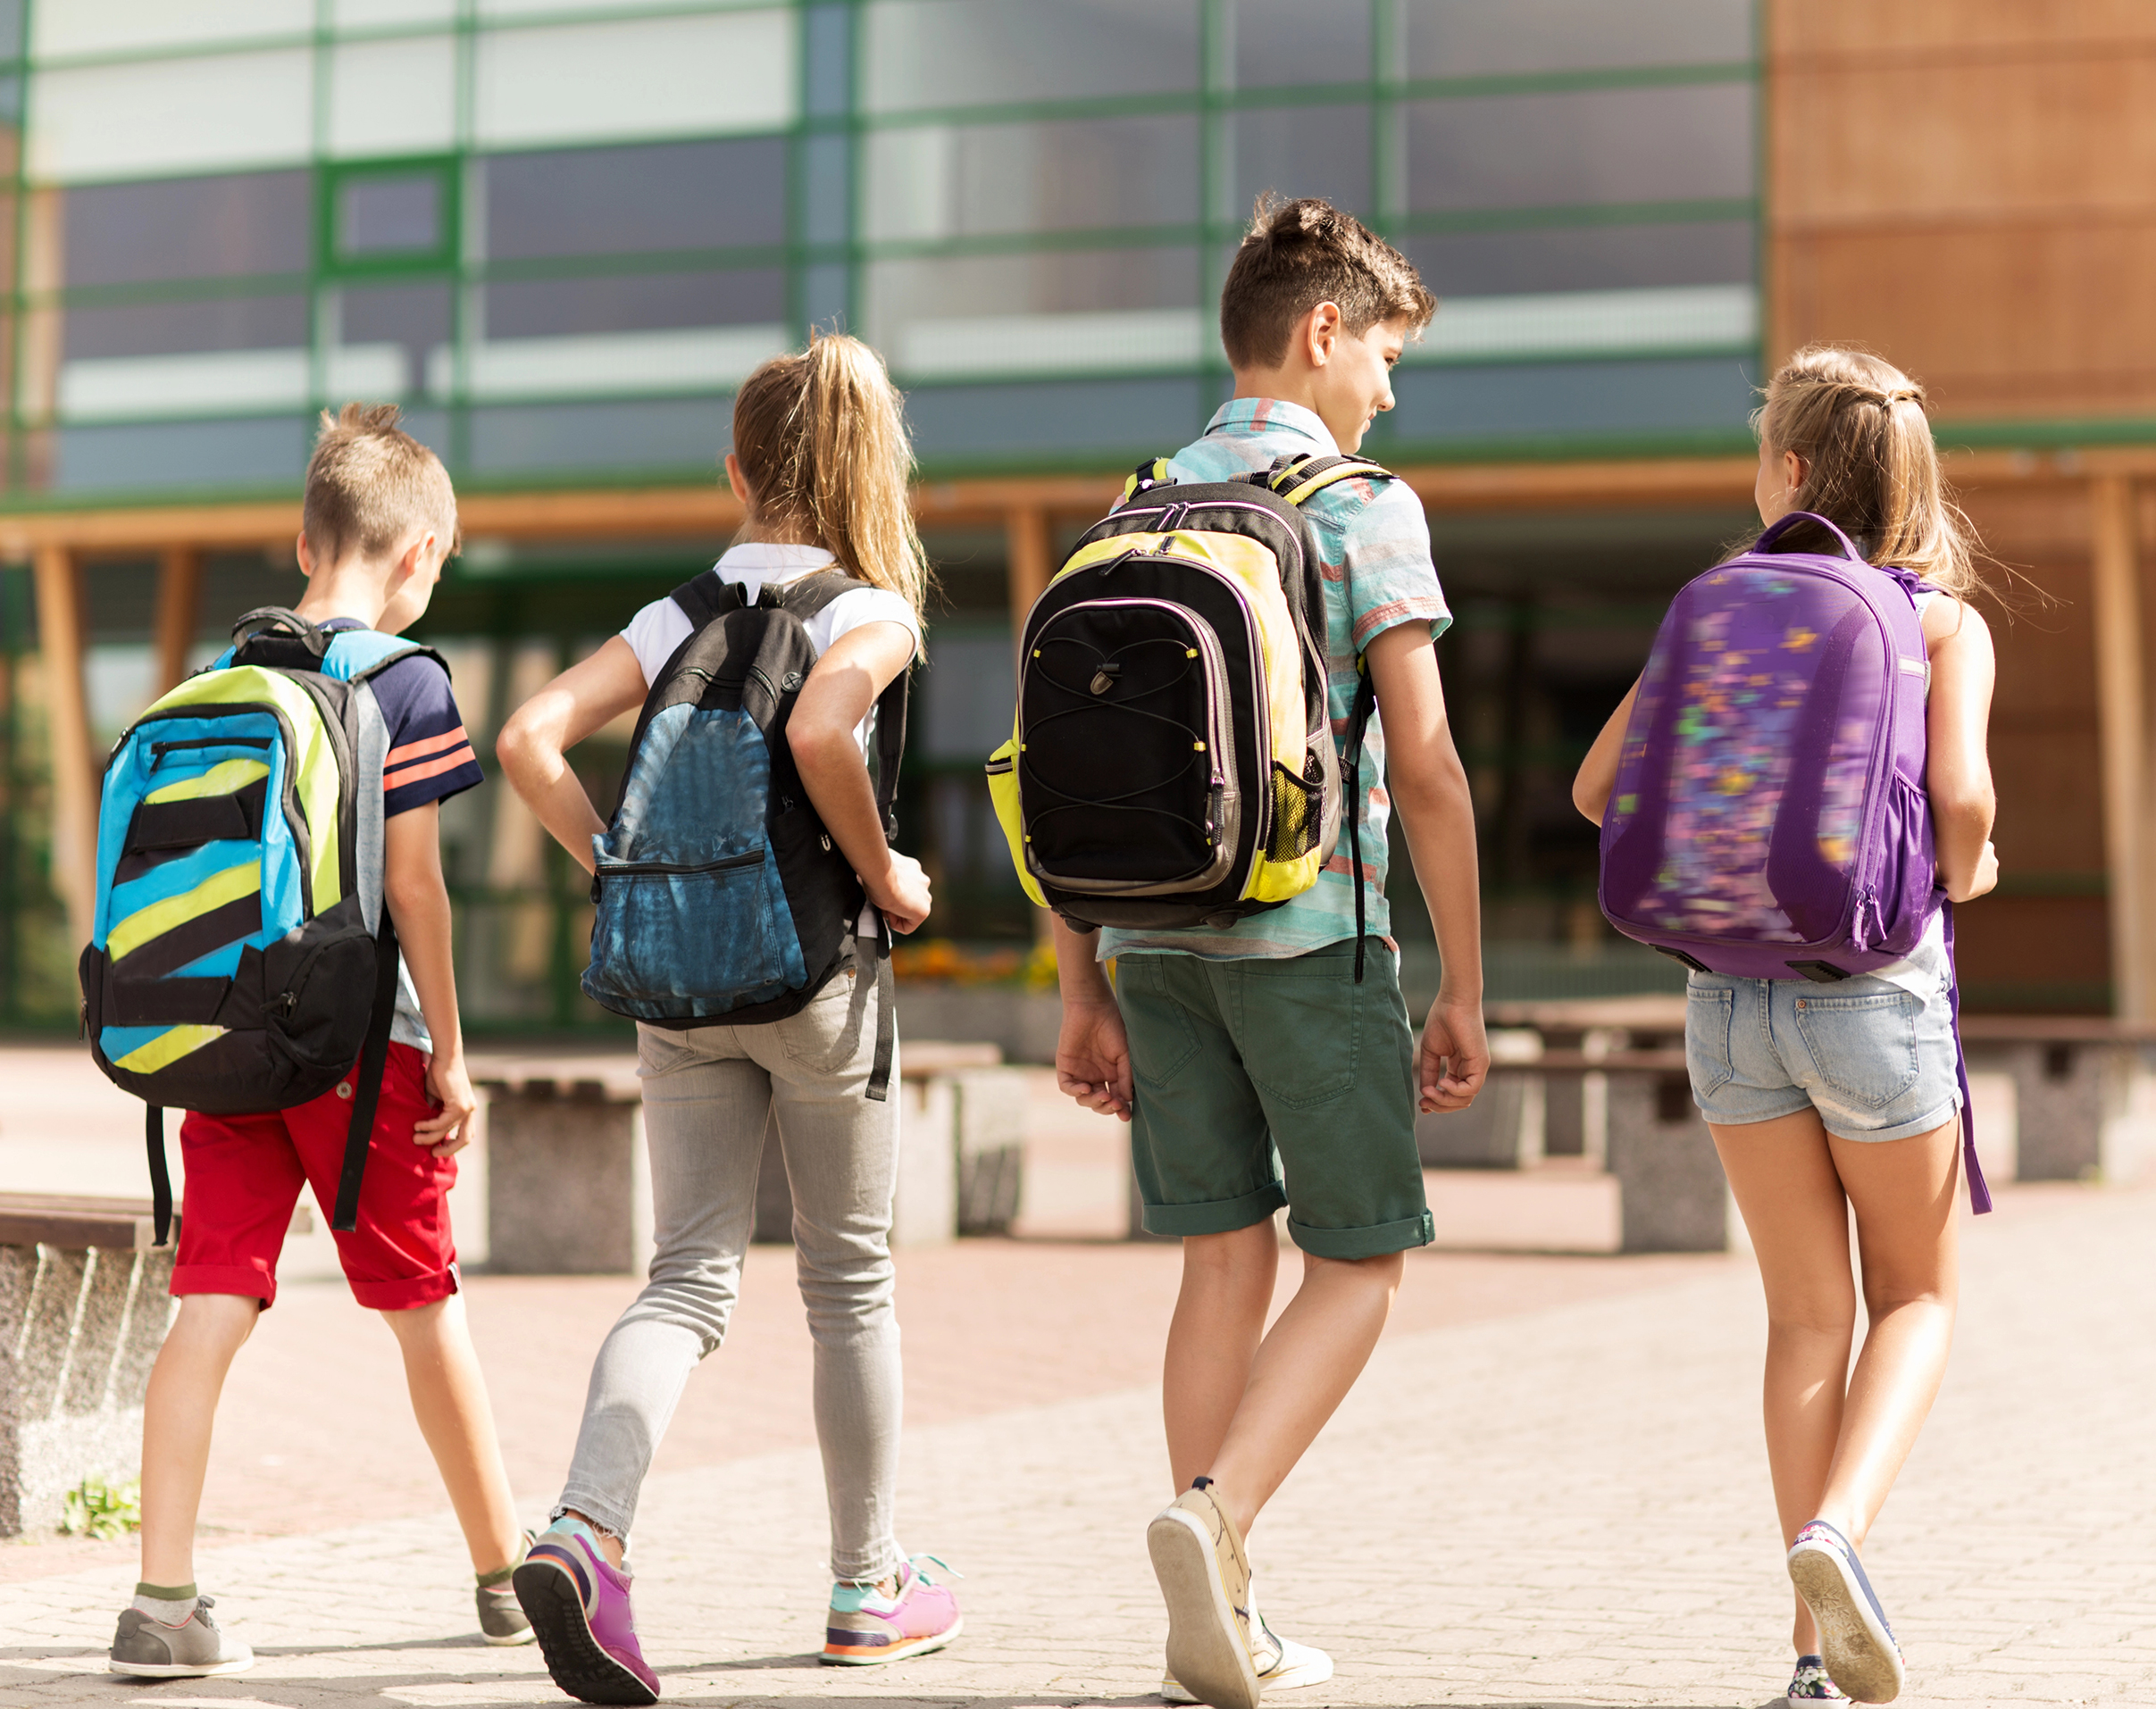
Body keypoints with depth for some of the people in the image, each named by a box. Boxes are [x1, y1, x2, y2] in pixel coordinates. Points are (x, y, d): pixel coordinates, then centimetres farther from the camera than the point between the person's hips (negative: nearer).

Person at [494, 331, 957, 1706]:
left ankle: (586, 1531, -21)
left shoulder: (676, 615, 8)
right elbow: (818, 732, -27)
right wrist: (885, 877, -14)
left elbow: (532, 739, -1)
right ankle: (871, 1588, 22)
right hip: (812, 970, -4)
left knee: (692, 1273, 4)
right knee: (851, 1279, 11)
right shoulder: (871, 615, -6)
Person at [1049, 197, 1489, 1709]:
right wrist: (1465, 992, -4)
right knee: (1361, 1260, 6)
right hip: (1311, 933, -5)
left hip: (1159, 933, 5)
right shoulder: (1364, 506, -4)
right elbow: (1423, 765, -10)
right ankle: (1217, 1517, -17)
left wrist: (1084, 991, 13)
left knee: (1227, 1262, 11)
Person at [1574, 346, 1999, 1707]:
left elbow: (1600, 790, 3)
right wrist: (1963, 875, 2)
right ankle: (1839, 1529, -12)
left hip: (1732, 984, 3)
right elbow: (1962, 796, -19)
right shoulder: (1941, 622, -4)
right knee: (1918, 1298, 14)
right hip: (1877, 983, -3)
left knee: (1809, 1312, 12)